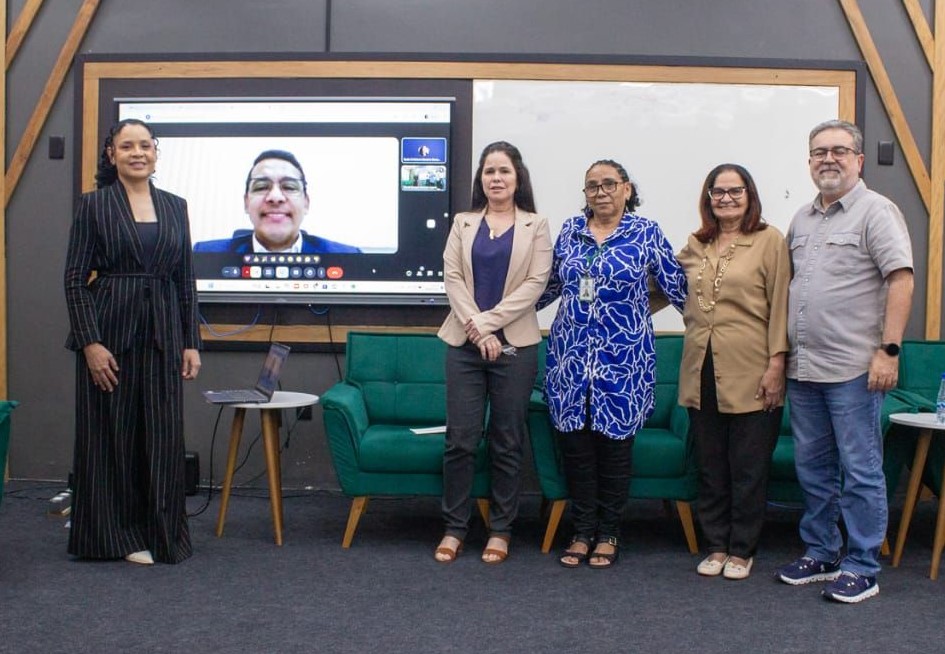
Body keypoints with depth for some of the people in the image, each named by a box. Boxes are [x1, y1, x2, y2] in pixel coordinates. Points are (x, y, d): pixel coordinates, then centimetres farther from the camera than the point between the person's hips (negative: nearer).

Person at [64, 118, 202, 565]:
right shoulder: (94, 205, -1)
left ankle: (161, 534, 19)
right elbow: (75, 278, -5)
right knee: (111, 433, 4)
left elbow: (186, 279, 11)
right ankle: (117, 534, 17)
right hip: (110, 331, -3)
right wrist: (90, 341, -13)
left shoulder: (174, 207, 10)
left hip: (162, 334, 3)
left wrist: (191, 342, 6)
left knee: (163, 435, 6)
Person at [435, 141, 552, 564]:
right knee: (460, 438, -1)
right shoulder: (463, 223, 13)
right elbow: (451, 276, 2)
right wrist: (475, 327, -12)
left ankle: (500, 529, 15)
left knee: (507, 441, 4)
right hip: (464, 343, 2)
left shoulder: (535, 226, 6)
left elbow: (536, 282, -5)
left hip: (514, 344, -1)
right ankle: (454, 526, 11)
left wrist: (488, 321, -12)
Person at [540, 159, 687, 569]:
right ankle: (582, 531, 18)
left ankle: (608, 534, 18)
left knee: (614, 442, 4)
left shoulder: (646, 234, 0)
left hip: (623, 356, -3)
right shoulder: (570, 231, 9)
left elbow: (677, 287, 3)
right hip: (571, 354, 3)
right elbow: (551, 284, 20)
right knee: (575, 443, 5)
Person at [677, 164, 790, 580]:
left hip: (750, 374, -4)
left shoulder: (769, 241, -1)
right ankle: (716, 545, 23)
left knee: (749, 467, 4)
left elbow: (779, 304, -6)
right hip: (702, 372, 4)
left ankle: (742, 550, 17)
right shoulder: (695, 246, 12)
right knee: (710, 466, 11)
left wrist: (776, 362, -11)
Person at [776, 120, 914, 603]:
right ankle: (820, 554, 28)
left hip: (853, 368, -7)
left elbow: (901, 281, -13)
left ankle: (862, 568, 10)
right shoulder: (802, 219, 16)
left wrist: (888, 350, -19)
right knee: (812, 468, 15)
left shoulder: (876, 210, -6)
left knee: (860, 472, 0)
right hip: (803, 368, 7)